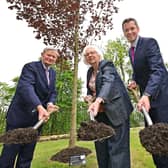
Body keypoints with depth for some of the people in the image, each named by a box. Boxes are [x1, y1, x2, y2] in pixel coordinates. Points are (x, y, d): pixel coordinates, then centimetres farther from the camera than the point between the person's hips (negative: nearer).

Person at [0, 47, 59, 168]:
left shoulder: (53, 73, 11)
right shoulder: (30, 67, -13)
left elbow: (53, 92, 8)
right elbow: (25, 87, -29)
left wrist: (50, 103, -16)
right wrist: (39, 106, -44)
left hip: (37, 117, 6)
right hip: (20, 115, -6)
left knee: (27, 155, 13)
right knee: (10, 152, 3)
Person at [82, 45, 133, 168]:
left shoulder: (107, 65, -9)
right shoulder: (89, 72, 13)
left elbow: (108, 82, -29)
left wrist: (98, 101, -46)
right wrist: (89, 97, 2)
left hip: (116, 110, -7)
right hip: (101, 113, 7)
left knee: (117, 145, -6)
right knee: (100, 144, 10)